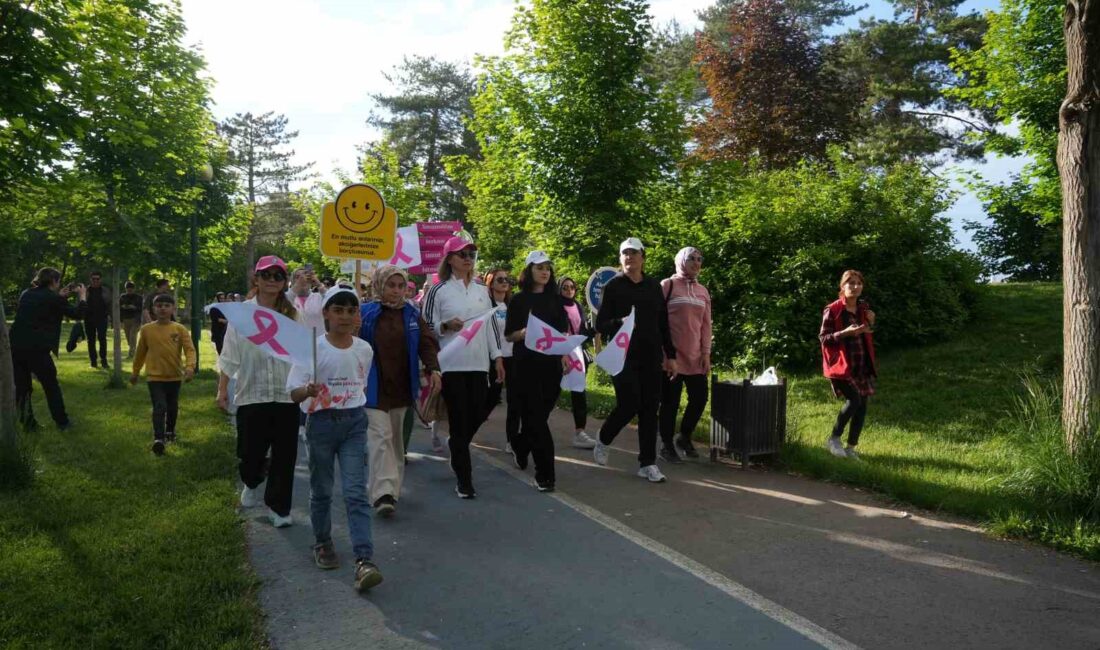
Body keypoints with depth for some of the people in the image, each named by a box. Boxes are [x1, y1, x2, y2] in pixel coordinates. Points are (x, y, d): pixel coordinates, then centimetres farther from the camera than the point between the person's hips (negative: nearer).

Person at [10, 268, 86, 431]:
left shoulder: (26, 294, 13)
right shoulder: (53, 298, -5)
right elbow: (78, 314, 1)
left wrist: (59, 296, 29)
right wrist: (81, 295, 15)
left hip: (14, 346, 6)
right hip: (36, 349, -6)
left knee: (21, 387, 15)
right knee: (51, 386, 9)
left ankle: (28, 423, 19)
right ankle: (62, 422, 16)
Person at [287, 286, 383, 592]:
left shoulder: (364, 349, 1)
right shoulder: (314, 347, -10)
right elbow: (294, 392, -13)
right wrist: (308, 391, -34)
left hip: (354, 421, 1)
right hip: (321, 421, -1)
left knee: (356, 492, -7)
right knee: (321, 490, 13)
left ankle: (364, 560, -13)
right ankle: (323, 543, 35)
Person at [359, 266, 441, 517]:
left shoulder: (411, 314, 5)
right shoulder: (366, 313, -5)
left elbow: (427, 342, 2)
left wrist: (433, 368, -12)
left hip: (401, 388, 4)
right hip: (374, 388, -4)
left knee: (396, 437, 15)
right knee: (380, 436, -12)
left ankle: (393, 487, 29)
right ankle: (383, 493, -14)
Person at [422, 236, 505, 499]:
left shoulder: (482, 291, 13)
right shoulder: (438, 291, -1)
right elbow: (427, 327, 1)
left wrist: (497, 357, 12)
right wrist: (446, 326, -18)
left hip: (479, 364, 5)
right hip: (452, 366, -4)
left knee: (476, 417, 7)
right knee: (459, 421, -1)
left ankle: (455, 448, 39)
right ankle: (464, 480, 9)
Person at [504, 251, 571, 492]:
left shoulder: (555, 299, 11)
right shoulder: (518, 300, 1)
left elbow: (564, 332, 13)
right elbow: (509, 335, 1)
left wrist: (565, 356, -1)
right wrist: (525, 332, -18)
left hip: (551, 364, 4)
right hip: (526, 365, -3)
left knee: (541, 415, 10)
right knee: (536, 418, -5)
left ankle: (520, 446, 39)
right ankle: (544, 473, -1)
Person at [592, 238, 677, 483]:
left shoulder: (654, 286, 10)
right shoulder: (613, 286, -1)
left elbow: (663, 323, 14)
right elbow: (600, 325, -4)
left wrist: (670, 355, 11)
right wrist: (620, 323, -24)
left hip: (650, 357, 4)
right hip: (623, 356, -4)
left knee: (649, 408, 2)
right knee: (629, 405, -10)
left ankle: (647, 463, 11)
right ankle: (603, 440, 19)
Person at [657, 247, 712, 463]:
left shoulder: (703, 291, 13)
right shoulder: (667, 285, -2)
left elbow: (706, 324, 13)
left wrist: (706, 353, 6)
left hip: (695, 357, 5)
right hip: (671, 355, -5)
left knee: (700, 398, 5)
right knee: (670, 401, -1)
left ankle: (684, 437, 26)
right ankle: (667, 444, 14)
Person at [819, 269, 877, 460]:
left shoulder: (863, 307, 11)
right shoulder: (832, 310, -9)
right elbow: (823, 338, -10)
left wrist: (870, 323, 2)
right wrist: (845, 332, -23)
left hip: (862, 364, 7)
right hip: (841, 364, -7)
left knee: (862, 404, 3)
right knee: (854, 400, -19)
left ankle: (851, 447, 15)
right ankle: (834, 440, 0)